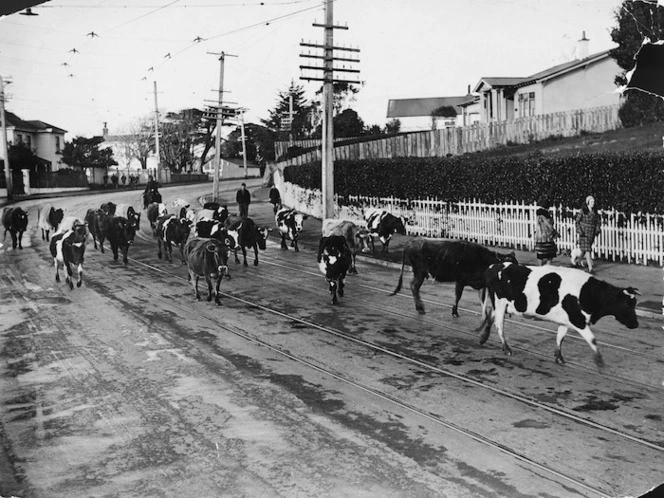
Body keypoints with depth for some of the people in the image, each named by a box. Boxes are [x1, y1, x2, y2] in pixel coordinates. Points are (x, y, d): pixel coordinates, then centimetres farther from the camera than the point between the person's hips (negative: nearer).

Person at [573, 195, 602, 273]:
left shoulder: (595, 212, 7)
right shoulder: (583, 211, -7)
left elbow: (598, 222, 15)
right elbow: (577, 221, -3)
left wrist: (597, 230, 1)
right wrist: (579, 231, -13)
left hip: (592, 233, 5)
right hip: (584, 232, -5)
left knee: (584, 249, 16)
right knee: (587, 249, -12)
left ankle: (579, 261, 40)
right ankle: (590, 268, -16)